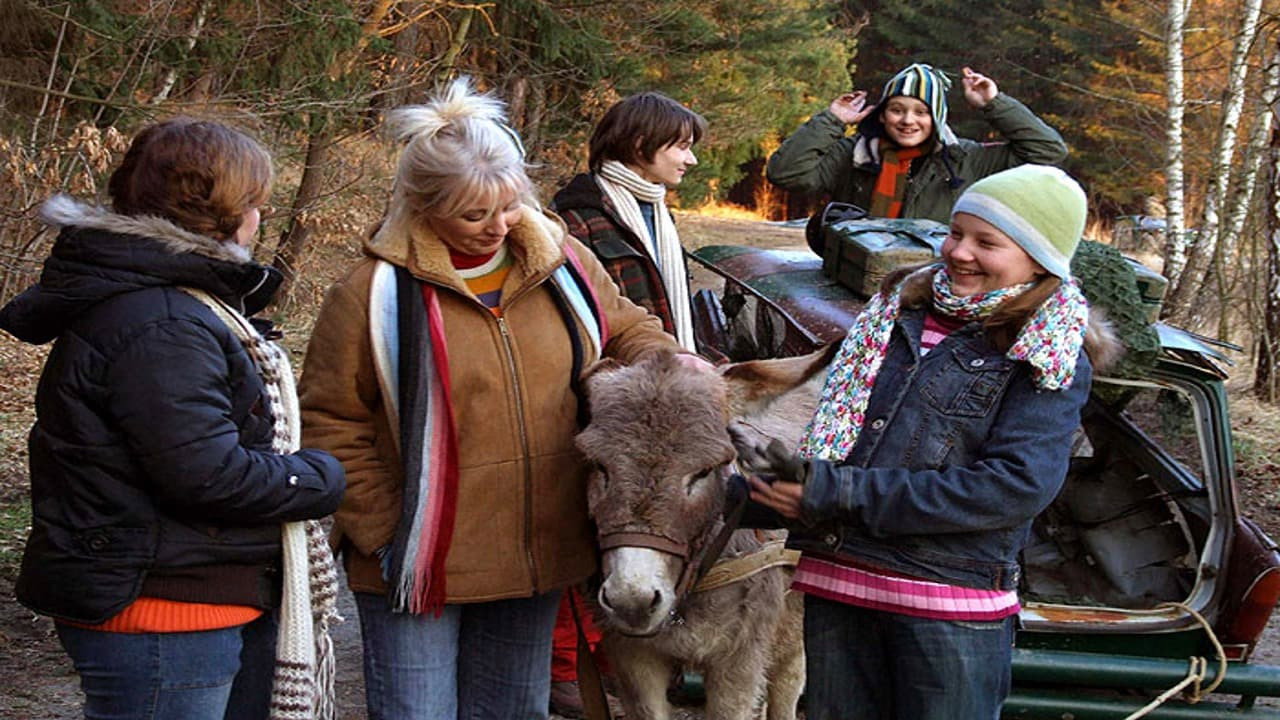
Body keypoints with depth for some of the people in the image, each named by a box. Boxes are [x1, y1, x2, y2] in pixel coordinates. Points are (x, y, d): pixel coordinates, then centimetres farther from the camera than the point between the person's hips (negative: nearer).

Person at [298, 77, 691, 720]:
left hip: (539, 559, 4)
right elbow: (330, 426, -7)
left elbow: (625, 330, 17)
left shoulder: (562, 263, 1)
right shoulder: (373, 294, -11)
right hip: (420, 569, -4)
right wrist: (384, 535, -11)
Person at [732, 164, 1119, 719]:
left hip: (954, 598, -5)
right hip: (836, 576, 5)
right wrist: (784, 477, -7)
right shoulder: (901, 309, 13)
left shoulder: (1052, 361, -5)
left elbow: (1020, 485, -18)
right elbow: (833, 420, 18)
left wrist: (838, 492, -19)